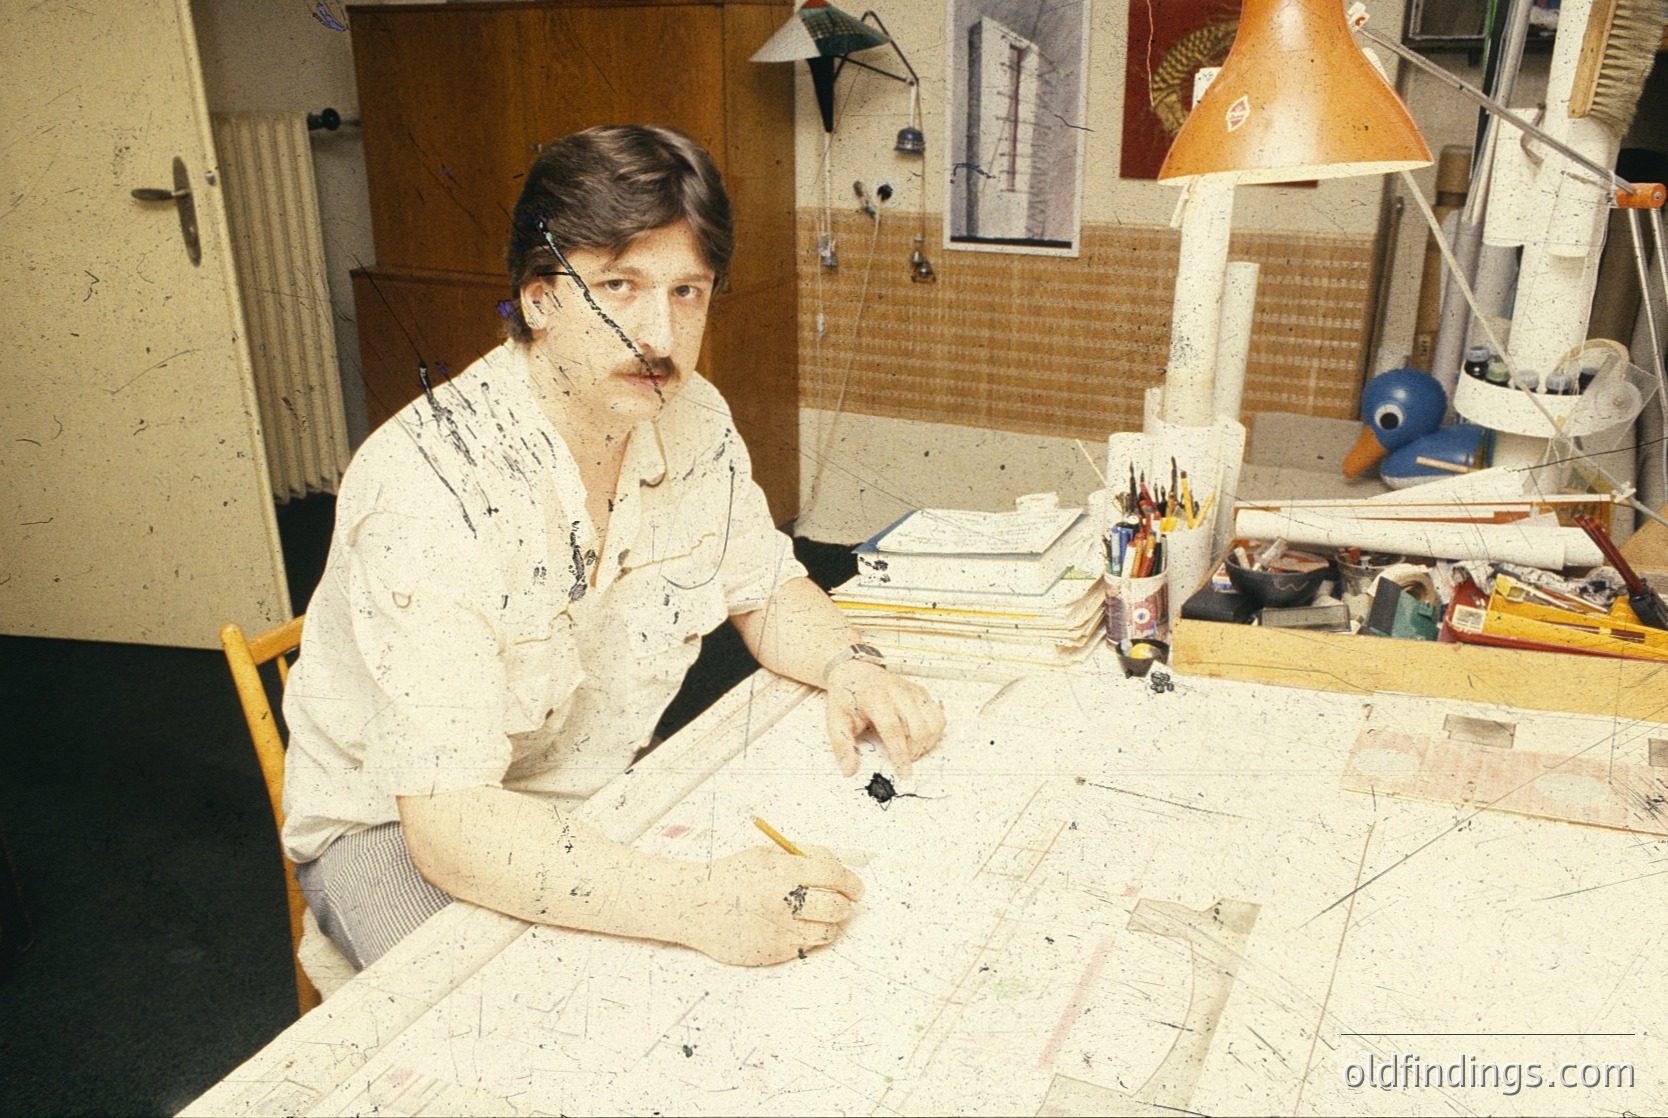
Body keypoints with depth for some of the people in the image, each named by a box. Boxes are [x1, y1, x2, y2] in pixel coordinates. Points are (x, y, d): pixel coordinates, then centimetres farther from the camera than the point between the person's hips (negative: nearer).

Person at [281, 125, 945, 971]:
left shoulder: (694, 422, -11)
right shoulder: (429, 488, -32)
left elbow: (766, 589, 5)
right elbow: (449, 822, -36)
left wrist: (849, 667, -17)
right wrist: (693, 903, -46)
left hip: (598, 790, 6)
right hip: (396, 827, -5)